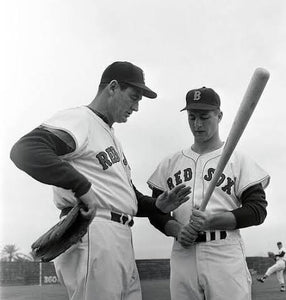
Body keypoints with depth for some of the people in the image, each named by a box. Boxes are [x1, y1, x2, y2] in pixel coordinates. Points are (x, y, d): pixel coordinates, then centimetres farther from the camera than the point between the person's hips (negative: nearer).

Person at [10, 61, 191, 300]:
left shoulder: (112, 137, 26)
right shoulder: (78, 119, -5)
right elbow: (25, 150, -23)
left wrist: (157, 205, 10)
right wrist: (82, 186, -27)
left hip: (122, 241, 10)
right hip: (91, 234, -10)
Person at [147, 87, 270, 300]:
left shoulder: (239, 160, 5)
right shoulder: (170, 163, 14)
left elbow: (258, 210, -2)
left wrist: (211, 220, -15)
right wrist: (177, 231, -7)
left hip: (226, 257, -2)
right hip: (182, 256, 3)